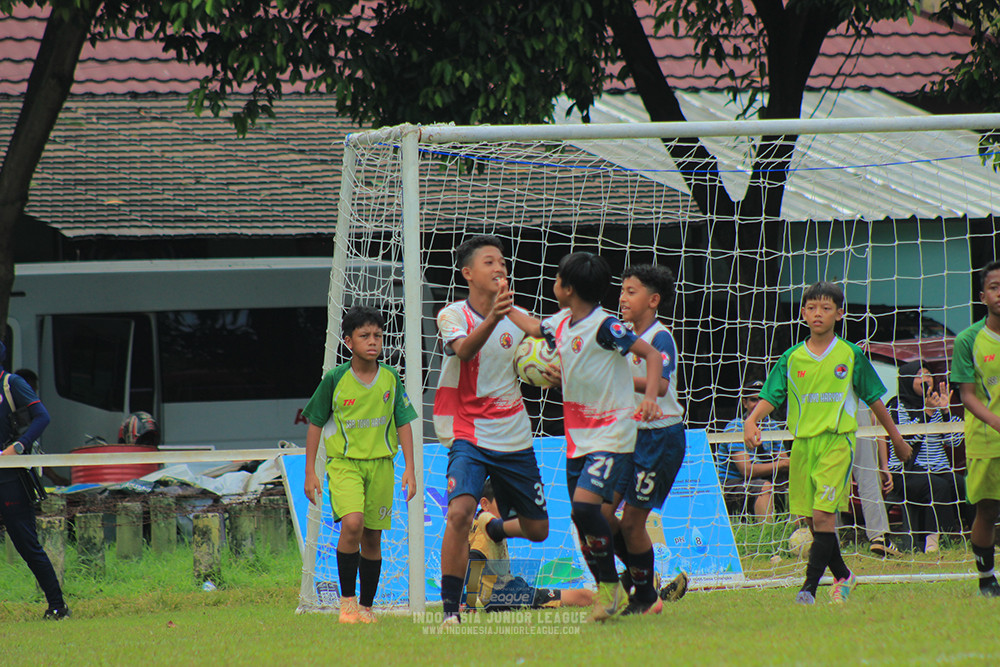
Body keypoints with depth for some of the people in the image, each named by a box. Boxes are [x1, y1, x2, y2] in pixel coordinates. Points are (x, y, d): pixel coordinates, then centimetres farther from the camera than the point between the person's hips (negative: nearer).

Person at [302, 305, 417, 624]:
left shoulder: (390, 378, 2)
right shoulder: (335, 379, -5)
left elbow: (403, 423, 8)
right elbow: (315, 424, 3)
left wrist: (409, 468, 2)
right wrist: (310, 472, 1)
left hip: (380, 463, 3)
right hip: (343, 463, -3)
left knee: (372, 538, 6)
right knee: (352, 523, -24)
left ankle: (366, 606, 20)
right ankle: (347, 600, -13)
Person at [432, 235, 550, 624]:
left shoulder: (519, 317, 5)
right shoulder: (453, 315, -7)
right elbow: (465, 350, -27)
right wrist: (493, 318, -46)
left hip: (514, 438, 5)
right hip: (470, 435, -4)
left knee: (536, 529, 10)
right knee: (459, 512, -27)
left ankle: (493, 530, 44)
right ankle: (451, 608, -17)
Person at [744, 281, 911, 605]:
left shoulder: (851, 355, 1)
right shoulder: (792, 358, 6)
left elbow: (874, 398, 10)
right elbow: (771, 396, 2)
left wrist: (896, 437, 16)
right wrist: (751, 421, -18)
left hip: (837, 442, -4)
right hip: (802, 444, 4)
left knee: (823, 515, -15)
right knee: (813, 520, 8)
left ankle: (809, 589, -18)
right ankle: (843, 577, 29)